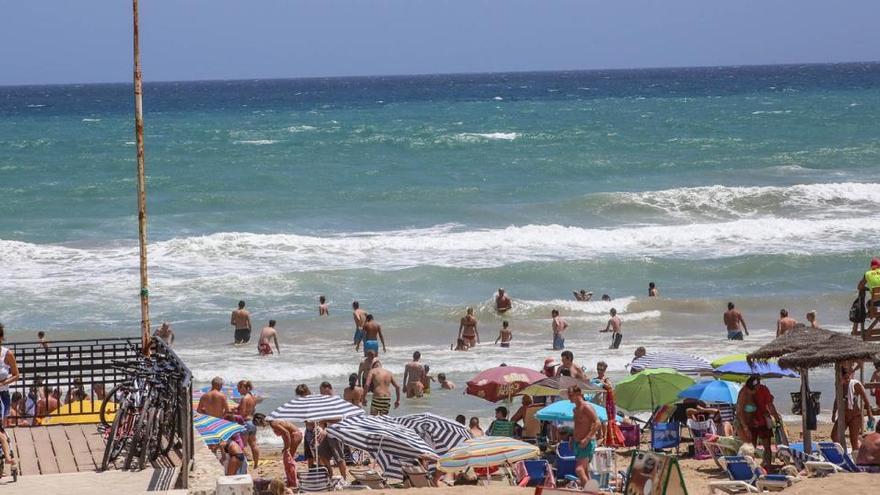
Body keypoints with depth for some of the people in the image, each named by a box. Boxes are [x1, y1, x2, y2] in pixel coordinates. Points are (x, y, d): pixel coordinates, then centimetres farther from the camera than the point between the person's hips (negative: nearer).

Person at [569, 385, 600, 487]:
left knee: (579, 469, -20)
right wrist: (572, 439, 15)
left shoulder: (586, 408, -13)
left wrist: (587, 438, -26)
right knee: (585, 471, 11)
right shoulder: (575, 409, 15)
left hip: (587, 444, -10)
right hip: (578, 443, 10)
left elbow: (597, 423, -21)